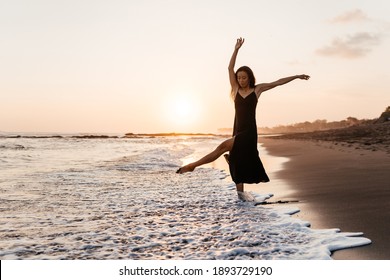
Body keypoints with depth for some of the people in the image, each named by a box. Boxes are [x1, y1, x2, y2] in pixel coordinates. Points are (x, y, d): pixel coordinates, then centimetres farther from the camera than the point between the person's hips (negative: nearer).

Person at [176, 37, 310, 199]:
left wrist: (296, 76, 6)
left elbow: (278, 82, 6)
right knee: (238, 161, 7)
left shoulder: (257, 89, 3)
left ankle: (193, 165, -16)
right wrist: (236, 49, -5)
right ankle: (240, 193, 15)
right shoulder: (236, 89, 8)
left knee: (223, 146, -20)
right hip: (238, 130, 5)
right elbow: (230, 68, 2)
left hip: (249, 131, -5)